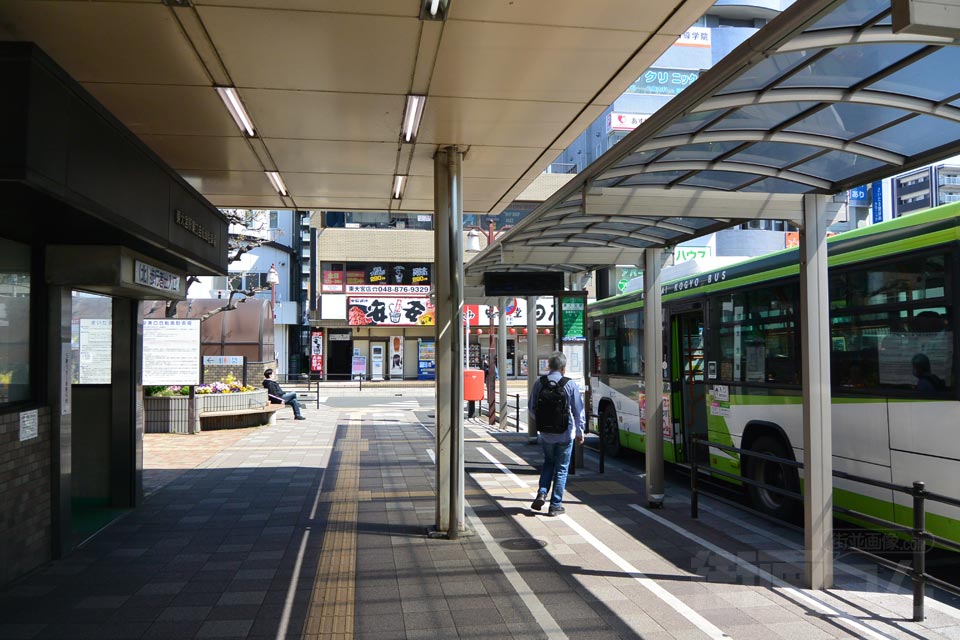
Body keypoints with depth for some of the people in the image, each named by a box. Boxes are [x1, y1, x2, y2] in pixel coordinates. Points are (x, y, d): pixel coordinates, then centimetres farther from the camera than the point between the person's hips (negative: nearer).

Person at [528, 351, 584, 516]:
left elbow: (531, 408, 4)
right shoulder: (570, 384, -12)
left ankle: (542, 493, 6)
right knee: (561, 468, 9)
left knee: (548, 463, 23)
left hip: (546, 433, 2)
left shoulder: (539, 383, -5)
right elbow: (578, 411, -7)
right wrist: (580, 432, 6)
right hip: (565, 434, -2)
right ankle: (555, 505, 12)